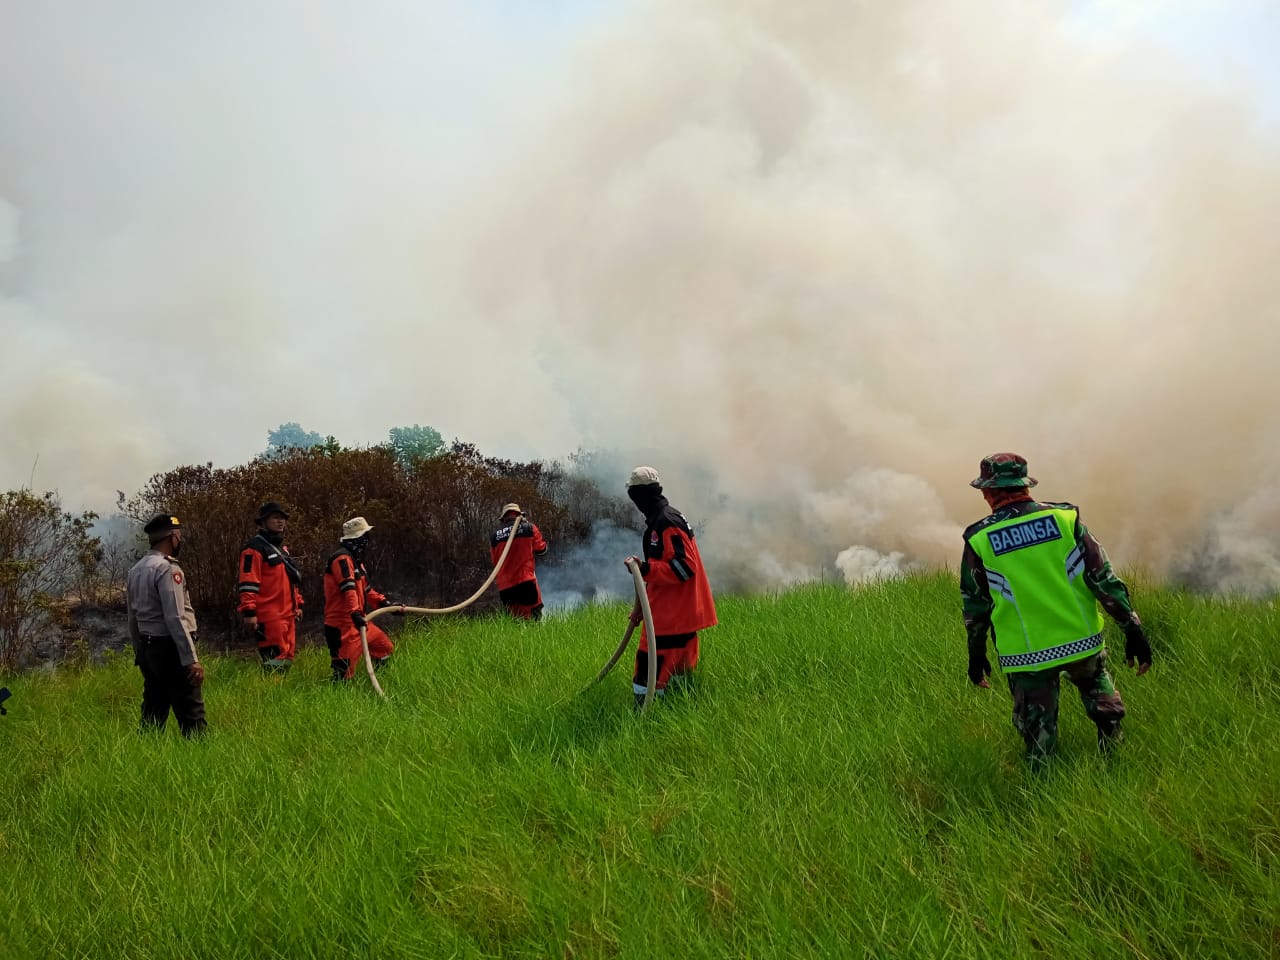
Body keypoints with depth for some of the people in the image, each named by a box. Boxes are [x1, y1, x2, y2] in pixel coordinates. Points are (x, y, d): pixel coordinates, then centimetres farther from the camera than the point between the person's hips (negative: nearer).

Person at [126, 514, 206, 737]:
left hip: (148, 649, 9)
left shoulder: (136, 569, 12)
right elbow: (176, 618, -20)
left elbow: (133, 618, 18)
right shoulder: (167, 569, -14)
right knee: (190, 713, -7)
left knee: (153, 713, 13)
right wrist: (192, 659, -20)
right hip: (171, 648, -9)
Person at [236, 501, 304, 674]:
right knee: (276, 657, -12)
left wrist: (298, 604, 24)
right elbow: (248, 583, -16)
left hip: (288, 614, 9)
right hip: (269, 617, -9)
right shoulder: (255, 548, -8)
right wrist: (249, 612, -21)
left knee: (287, 656, 11)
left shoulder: (282, 548, 21)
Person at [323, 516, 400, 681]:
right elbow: (348, 589, -29)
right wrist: (355, 613, -40)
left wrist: (386, 604, 17)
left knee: (385, 648, 19)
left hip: (358, 621, 11)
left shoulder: (356, 560, 19)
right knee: (345, 672, -14)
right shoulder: (342, 558, -14)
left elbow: (366, 590, 26)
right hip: (342, 625, -11)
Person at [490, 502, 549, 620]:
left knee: (513, 619, 13)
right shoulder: (529, 527, 0)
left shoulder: (495, 535, 10)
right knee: (534, 615, 1)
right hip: (525, 580, -4)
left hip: (504, 586, 4)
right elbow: (541, 550, 5)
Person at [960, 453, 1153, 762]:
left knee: (1038, 735, 15)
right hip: (1082, 641, 1)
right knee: (1097, 684, 32)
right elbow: (1104, 578, -7)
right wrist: (1133, 629, 0)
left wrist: (976, 655, 17)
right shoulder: (1065, 519, -7)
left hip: (1026, 655, -1)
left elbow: (975, 607, 3)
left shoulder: (979, 541, -7)